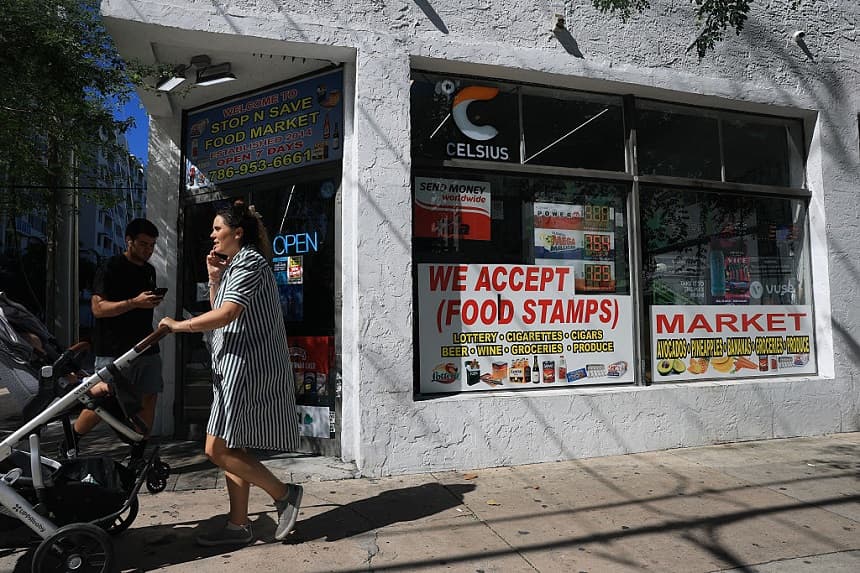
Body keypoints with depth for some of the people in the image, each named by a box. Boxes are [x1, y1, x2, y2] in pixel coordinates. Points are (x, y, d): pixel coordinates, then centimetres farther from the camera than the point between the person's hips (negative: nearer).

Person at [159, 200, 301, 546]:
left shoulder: (250, 262, -11)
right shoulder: (235, 264, 21)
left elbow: (226, 314, -22)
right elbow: (218, 311, 21)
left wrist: (178, 325, -11)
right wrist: (214, 277, 9)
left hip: (246, 366, -10)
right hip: (235, 366, 10)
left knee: (218, 450, -10)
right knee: (230, 449, 11)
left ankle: (284, 494, 2)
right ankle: (238, 526, 20)